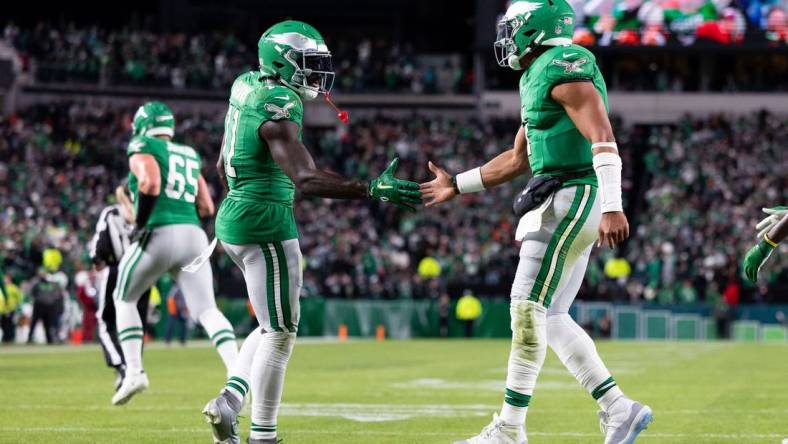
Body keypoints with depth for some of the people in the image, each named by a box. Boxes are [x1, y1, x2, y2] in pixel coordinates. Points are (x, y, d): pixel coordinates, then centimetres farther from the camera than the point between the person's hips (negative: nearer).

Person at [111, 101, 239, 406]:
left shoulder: (142, 147, 3)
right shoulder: (189, 155, 23)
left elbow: (150, 183, -17)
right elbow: (207, 208, 21)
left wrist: (140, 224, -9)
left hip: (159, 235, -5)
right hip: (193, 235, 5)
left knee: (124, 300, 17)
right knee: (207, 309, -2)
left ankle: (134, 372, 7)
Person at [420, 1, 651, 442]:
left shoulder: (565, 68, -12)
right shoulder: (538, 78, 20)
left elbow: (602, 138, -21)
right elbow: (517, 160, 29)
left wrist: (612, 206, -30)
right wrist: (458, 185, 33)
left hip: (572, 199, -10)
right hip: (563, 203, 10)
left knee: (529, 309, -9)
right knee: (550, 317, 9)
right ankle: (619, 408, 9)